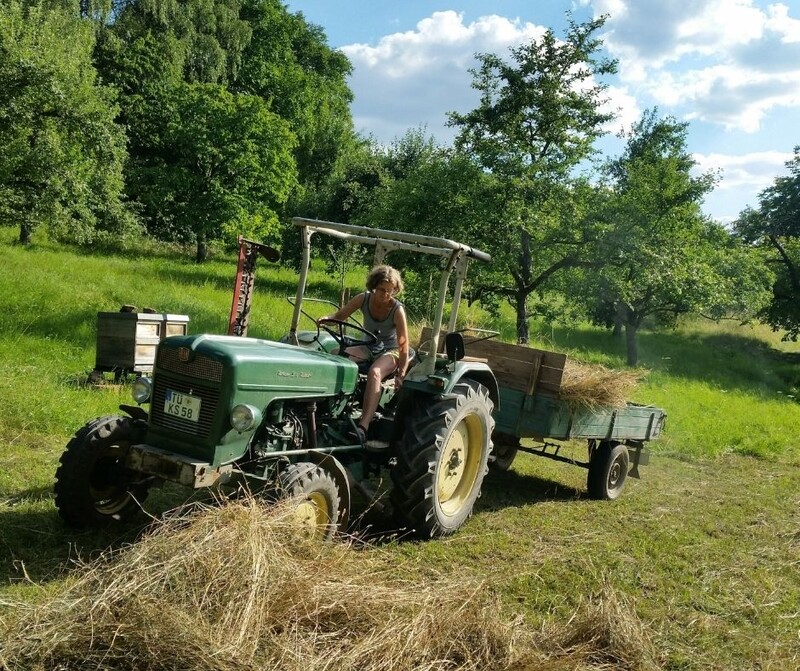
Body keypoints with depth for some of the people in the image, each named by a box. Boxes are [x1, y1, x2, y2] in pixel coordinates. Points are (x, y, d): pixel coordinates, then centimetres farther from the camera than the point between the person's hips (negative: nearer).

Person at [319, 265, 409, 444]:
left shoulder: (397, 310, -19)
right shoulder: (364, 299, -9)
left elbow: (404, 345, -21)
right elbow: (340, 316, -1)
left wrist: (401, 375, -30)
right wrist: (327, 318, -25)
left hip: (390, 351, -4)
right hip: (367, 347, 5)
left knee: (374, 372, -38)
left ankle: (363, 426, -49)